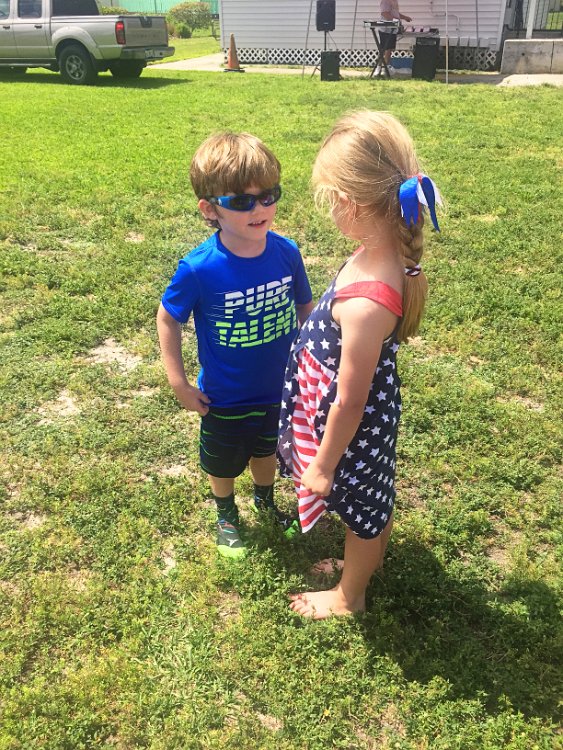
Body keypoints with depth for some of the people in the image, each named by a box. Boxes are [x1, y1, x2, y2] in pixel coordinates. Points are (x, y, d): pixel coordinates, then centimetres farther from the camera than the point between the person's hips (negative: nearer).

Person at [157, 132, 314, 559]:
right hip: (225, 399, -3)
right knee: (224, 463, 23)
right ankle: (226, 514, 55)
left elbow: (305, 307, -2)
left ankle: (266, 499, 60)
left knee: (266, 449, 30)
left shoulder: (286, 252, -19)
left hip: (279, 388, 3)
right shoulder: (200, 268, -28)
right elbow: (168, 318, -12)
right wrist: (179, 383, -12)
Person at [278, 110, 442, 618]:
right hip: (375, 410, 8)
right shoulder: (395, 256, -14)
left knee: (360, 509, 19)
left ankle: (349, 597, 50)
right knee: (375, 497, 31)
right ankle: (370, 562, 61)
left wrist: (323, 465, -14)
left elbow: (349, 403, -28)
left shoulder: (365, 304, -40)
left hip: (354, 426, -8)